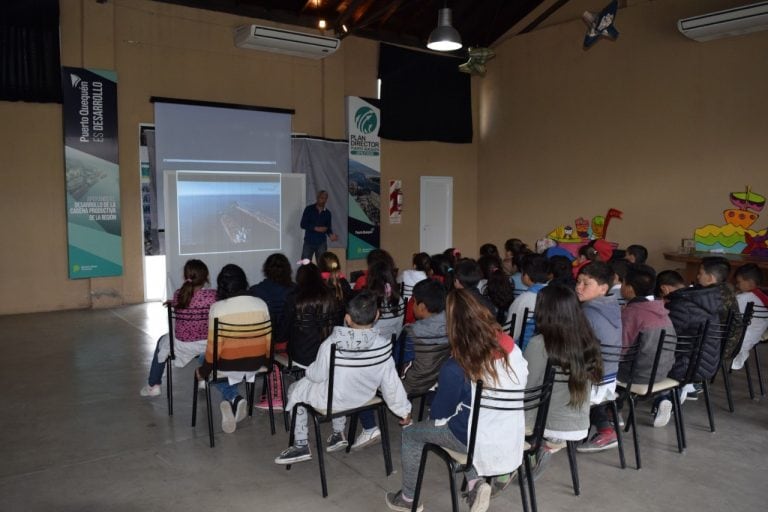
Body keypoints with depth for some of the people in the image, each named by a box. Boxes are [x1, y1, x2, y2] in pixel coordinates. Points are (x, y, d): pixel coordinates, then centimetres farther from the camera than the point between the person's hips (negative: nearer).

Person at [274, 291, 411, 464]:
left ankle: (301, 445, 25)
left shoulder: (330, 345, -30)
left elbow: (317, 376, -15)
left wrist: (309, 369, 9)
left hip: (331, 400, -4)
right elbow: (391, 382, -14)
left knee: (295, 390, 22)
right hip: (363, 398, 4)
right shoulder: (382, 345, -24)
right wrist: (404, 410, 1)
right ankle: (338, 434, 40)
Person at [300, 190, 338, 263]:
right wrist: (316, 228, -17)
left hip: (321, 243, 2)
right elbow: (303, 224, -7)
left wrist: (331, 235, -11)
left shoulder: (327, 213, 7)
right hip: (309, 242, -2)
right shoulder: (309, 209, -1)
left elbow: (328, 227, 10)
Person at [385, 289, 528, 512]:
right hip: (513, 433, 5)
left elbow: (439, 414, -12)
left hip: (479, 438, -5)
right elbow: (523, 380, 4)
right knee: (459, 415, 32)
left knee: (410, 434, 17)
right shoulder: (508, 344, -13)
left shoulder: (454, 367, -26)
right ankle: (475, 483, 18)